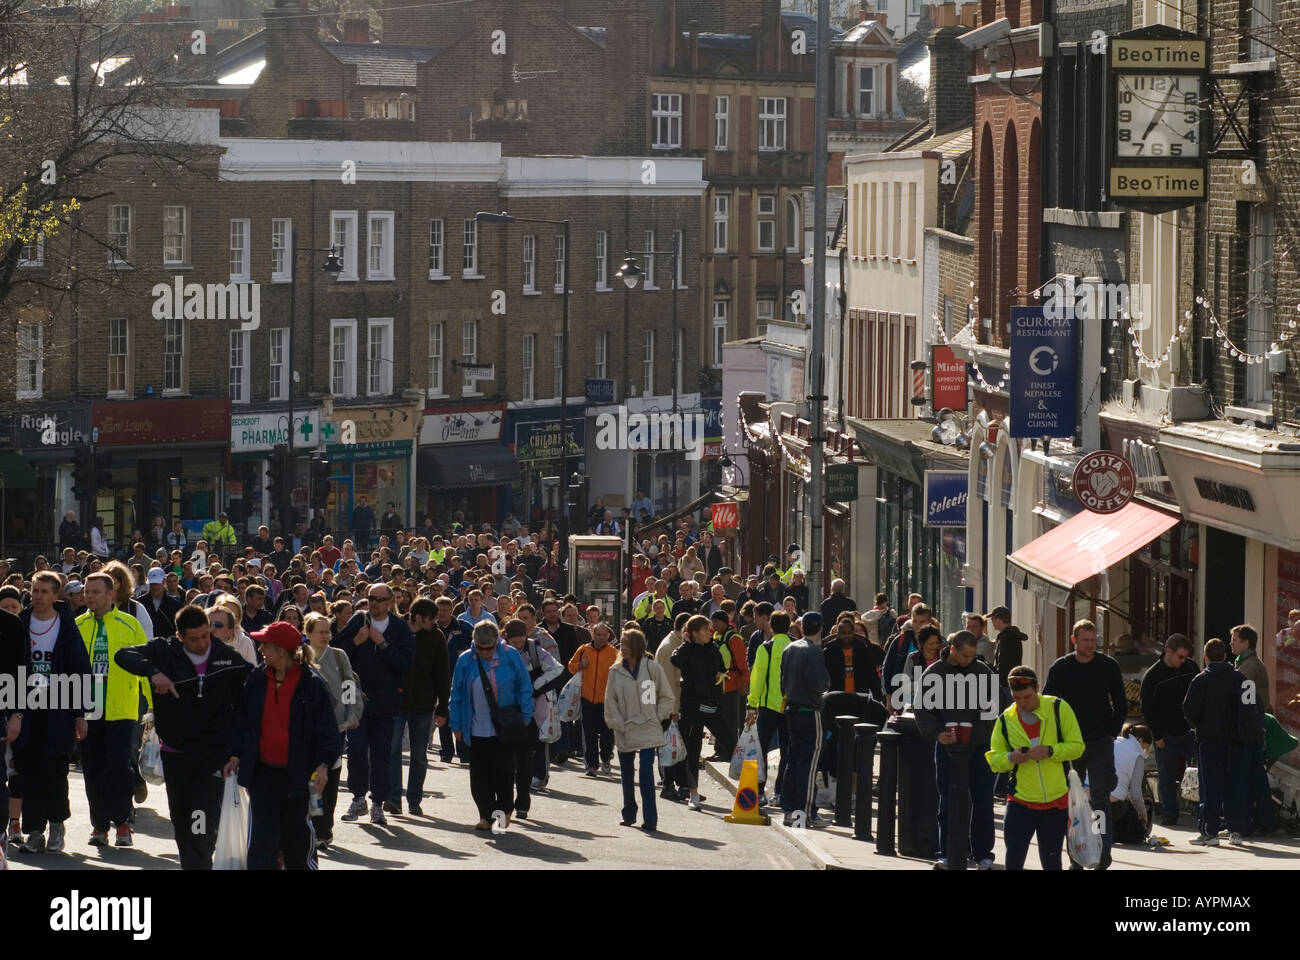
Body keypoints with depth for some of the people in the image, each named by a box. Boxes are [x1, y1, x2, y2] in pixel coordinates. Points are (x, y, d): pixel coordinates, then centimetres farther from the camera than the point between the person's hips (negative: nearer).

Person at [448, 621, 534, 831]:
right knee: (480, 775, 2)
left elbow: (524, 688, 4)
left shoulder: (511, 656, -5)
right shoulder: (465, 661, -2)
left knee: (504, 771, 2)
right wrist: (457, 726, 5)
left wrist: (525, 717, 1)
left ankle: (505, 808, 21)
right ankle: (486, 815, 12)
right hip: (477, 731, 1)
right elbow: (457, 695, 6)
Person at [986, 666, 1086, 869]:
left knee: (1051, 862, 9)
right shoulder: (1005, 720, 3)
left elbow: (1077, 746, -4)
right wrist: (1011, 758, -17)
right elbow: (994, 760, 6)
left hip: (1056, 800, -1)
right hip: (1020, 802, 1)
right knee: (1013, 861, -9)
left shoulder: (1058, 708, -3)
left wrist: (1050, 751, -21)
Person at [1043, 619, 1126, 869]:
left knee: (1100, 797, -11)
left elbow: (1121, 705, 10)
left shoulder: (1109, 666, 2)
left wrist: (1112, 733, 1)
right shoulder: (1060, 668, 2)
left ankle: (1104, 851, -13)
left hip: (1101, 743, -1)